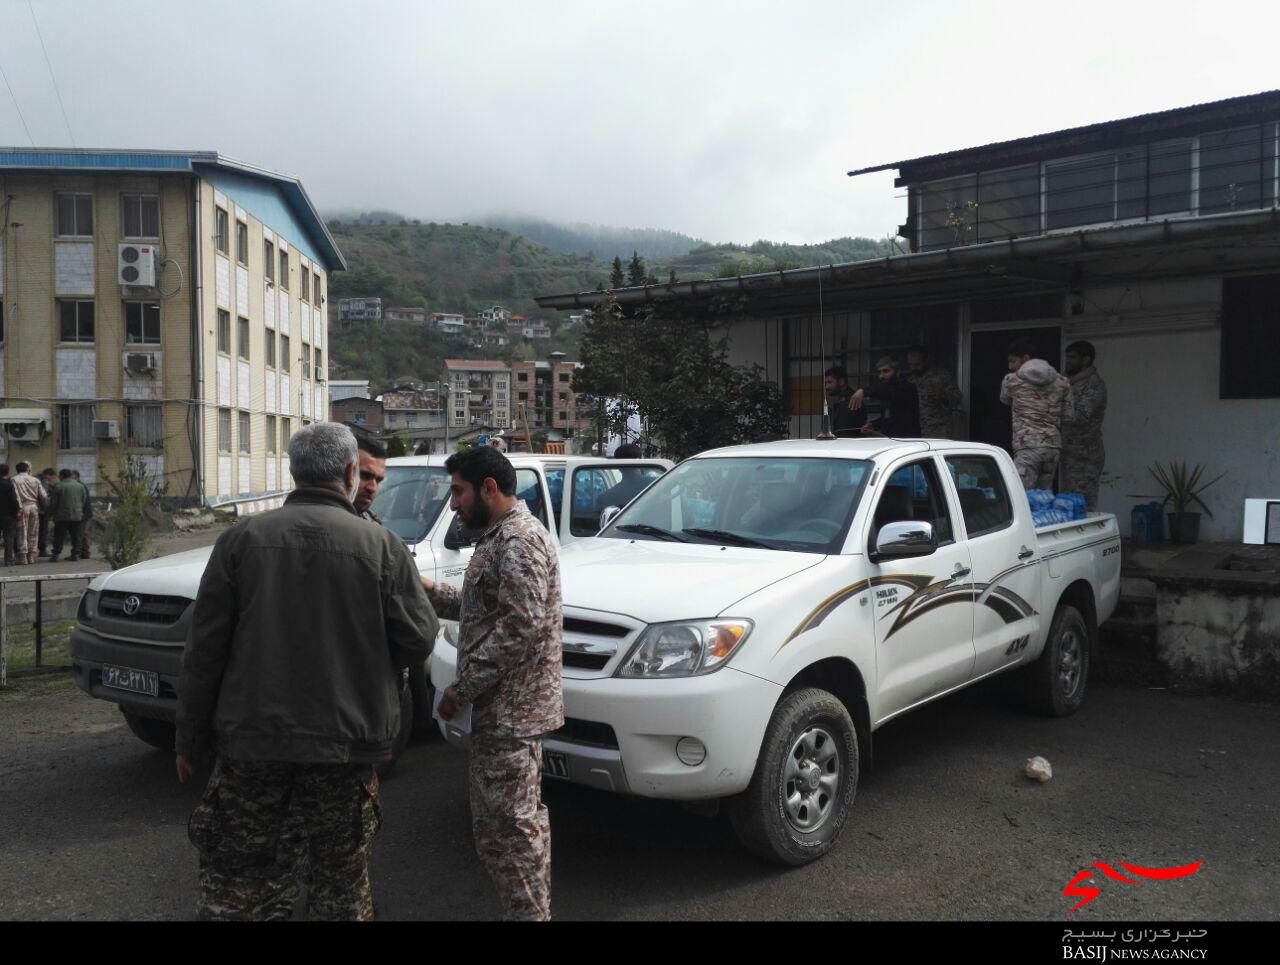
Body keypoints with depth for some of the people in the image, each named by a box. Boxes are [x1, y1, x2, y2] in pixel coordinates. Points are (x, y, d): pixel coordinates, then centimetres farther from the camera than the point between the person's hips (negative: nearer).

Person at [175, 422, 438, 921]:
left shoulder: (241, 539, -3)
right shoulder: (382, 546, -8)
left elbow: (204, 650, -1)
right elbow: (418, 640, -4)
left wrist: (191, 739, 8)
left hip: (251, 739, 1)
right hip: (345, 745, -1)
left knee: (235, 879, 14)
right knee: (340, 883, 13)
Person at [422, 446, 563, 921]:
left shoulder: (520, 539, -16)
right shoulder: (502, 535, 17)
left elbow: (520, 625, -23)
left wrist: (462, 688, -19)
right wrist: (430, 591, 11)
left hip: (511, 709, -11)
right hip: (497, 708, 11)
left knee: (515, 824, -3)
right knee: (493, 822, 16)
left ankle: (529, 912, 6)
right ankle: (526, 906, 25)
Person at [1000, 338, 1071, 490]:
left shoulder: (1011, 380, 1)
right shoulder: (1062, 382, 11)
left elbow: (1005, 400, 20)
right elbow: (1067, 415, 10)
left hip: (1027, 447, -5)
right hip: (1053, 445, 6)